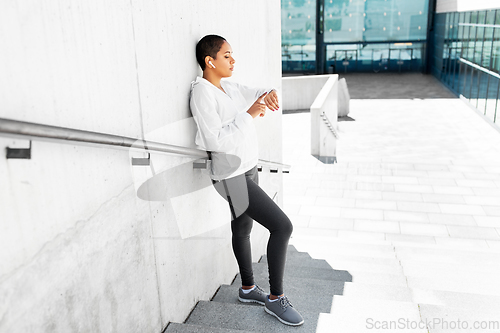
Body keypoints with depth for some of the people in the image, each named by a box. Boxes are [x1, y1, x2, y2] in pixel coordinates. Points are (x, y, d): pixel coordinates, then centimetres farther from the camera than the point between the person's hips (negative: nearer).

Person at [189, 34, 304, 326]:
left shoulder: (229, 87, 8)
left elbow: (256, 96, 16)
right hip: (232, 177, -9)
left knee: (242, 228, 21)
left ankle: (248, 288, 39)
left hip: (248, 169, 9)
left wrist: (269, 94, -8)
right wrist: (249, 114, -24)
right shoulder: (202, 93, -17)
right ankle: (276, 299, 5)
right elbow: (215, 140, -24)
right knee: (282, 226, -11)